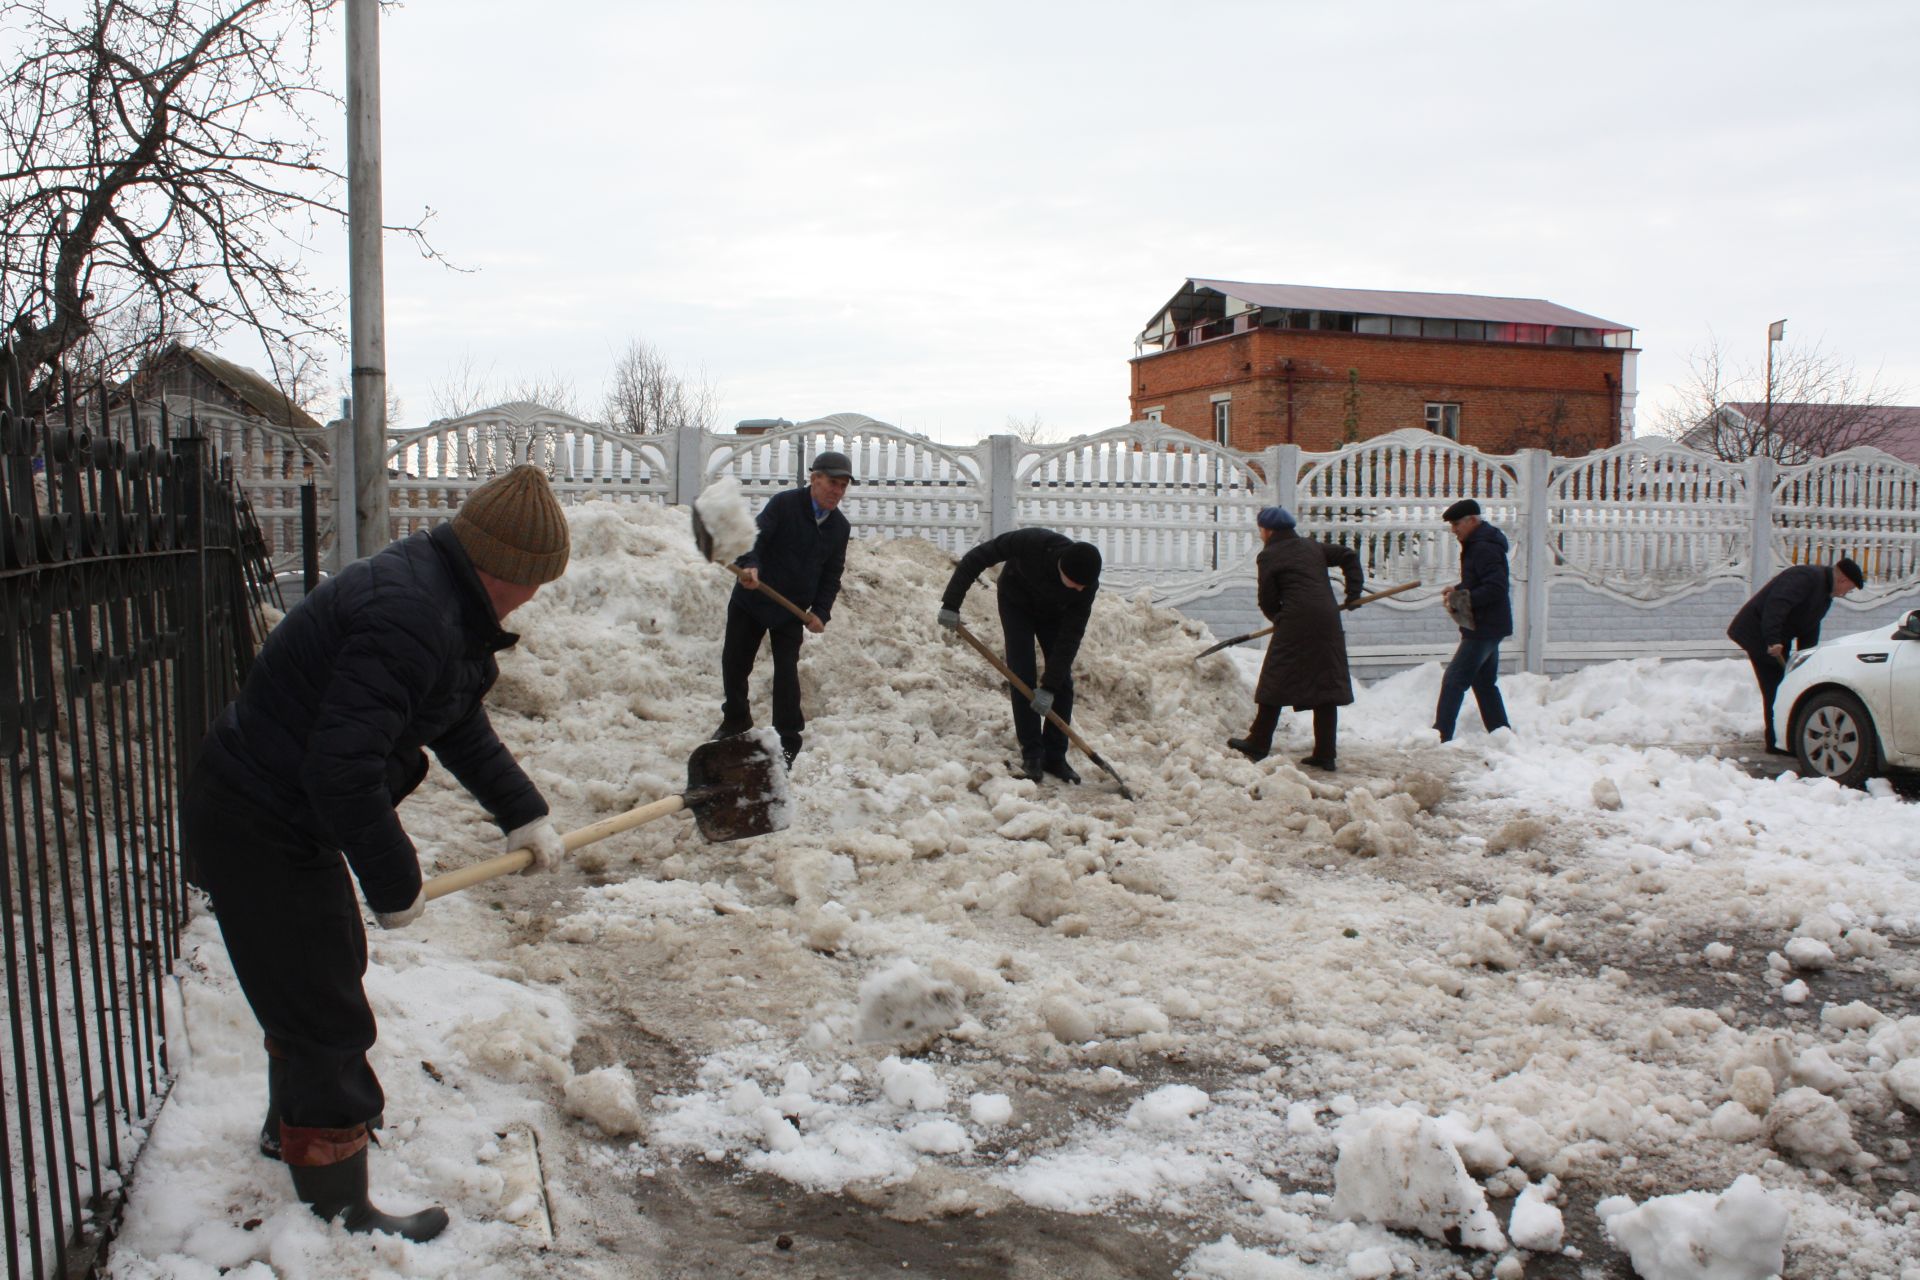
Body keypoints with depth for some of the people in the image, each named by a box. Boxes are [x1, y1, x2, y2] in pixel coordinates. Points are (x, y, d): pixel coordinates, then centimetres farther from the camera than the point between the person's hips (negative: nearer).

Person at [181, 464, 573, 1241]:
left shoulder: (441, 599, 3)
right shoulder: (411, 618, -31)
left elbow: (463, 727, 16)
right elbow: (344, 768, -33)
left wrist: (521, 813, 12)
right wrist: (394, 883, -21)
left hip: (286, 818, 11)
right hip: (260, 834, -11)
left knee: (329, 972, 28)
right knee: (326, 1015, 1)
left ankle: (292, 1125, 52)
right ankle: (339, 1217, 16)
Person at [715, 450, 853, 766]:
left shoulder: (840, 527, 0)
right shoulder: (784, 504, -14)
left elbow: (832, 575, 5)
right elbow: (755, 536, -24)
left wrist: (821, 611, -7)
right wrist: (749, 565, -44)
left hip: (792, 610, 2)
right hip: (750, 599, -1)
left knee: (786, 672, -6)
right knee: (734, 662, 8)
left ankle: (788, 739, 2)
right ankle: (735, 719, 31)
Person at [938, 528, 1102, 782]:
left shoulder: (1087, 585, -33)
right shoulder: (1031, 543, -41)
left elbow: (1070, 637, -28)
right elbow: (977, 557, -29)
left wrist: (1049, 687, -29)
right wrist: (951, 603, -28)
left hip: (1053, 613, 2)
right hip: (1017, 603, -2)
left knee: (1063, 683, -6)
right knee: (1022, 676, -12)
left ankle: (1055, 757, 2)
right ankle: (1032, 754, -7)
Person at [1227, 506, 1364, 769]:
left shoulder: (1269, 556, 2)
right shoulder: (1312, 546, 19)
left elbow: (1267, 601, 2)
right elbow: (1349, 555, 20)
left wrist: (1278, 618, 21)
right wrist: (1354, 592, 17)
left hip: (1295, 623, -6)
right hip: (1328, 622, 6)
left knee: (1276, 682, 3)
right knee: (1326, 685, 6)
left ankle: (1258, 745, 7)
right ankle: (1325, 754, 6)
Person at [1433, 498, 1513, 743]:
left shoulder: (1484, 548, -18)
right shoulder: (1475, 545, 15)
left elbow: (1496, 587, -26)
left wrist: (1462, 599, -23)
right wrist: (1458, 590, 7)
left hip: (1484, 628, -11)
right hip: (1486, 627, 11)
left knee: (1454, 680, -10)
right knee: (1484, 683, 17)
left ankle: (1440, 736, -9)